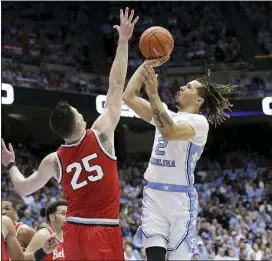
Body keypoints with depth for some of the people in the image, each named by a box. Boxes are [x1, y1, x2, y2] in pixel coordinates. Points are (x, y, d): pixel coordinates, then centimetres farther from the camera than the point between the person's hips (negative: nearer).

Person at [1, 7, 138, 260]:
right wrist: (123, 41, 1)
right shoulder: (101, 135, -7)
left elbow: (23, 189, 15)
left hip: (74, 232, 4)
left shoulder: (54, 161, 2)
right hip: (105, 232, -4)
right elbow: (116, 86, -4)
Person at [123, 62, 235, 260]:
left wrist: (153, 94, -26)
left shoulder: (199, 122, -6)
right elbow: (129, 97, 13)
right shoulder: (166, 115, 17)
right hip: (154, 195, 5)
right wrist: (146, 65, 6)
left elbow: (169, 132, -25)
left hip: (180, 198, -5)